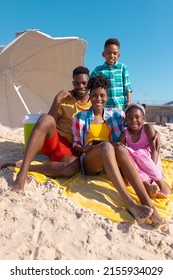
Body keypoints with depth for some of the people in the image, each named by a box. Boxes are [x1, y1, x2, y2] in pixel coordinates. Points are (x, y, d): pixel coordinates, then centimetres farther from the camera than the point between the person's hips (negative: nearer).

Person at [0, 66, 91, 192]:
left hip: (70, 147, 1)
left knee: (73, 167, -37)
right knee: (46, 119, -36)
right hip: (53, 140, 0)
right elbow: (50, 122, -5)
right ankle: (22, 172, -38)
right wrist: (57, 100, -16)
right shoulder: (64, 99, 3)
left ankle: (21, 165, -24)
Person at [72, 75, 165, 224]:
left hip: (109, 162, 2)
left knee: (120, 149, -35)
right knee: (106, 146, -36)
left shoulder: (115, 115, 14)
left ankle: (148, 204, -47)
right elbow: (75, 144, 11)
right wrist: (83, 149, -12)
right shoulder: (80, 117, 10)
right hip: (89, 162, -1)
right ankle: (129, 203, -51)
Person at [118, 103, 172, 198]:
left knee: (140, 153, -32)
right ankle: (146, 182, -39)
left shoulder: (147, 128, -12)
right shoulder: (125, 134, -5)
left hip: (149, 160, -2)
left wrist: (152, 168, -30)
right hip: (136, 165, 3)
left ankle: (162, 184, -30)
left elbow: (154, 149, -18)